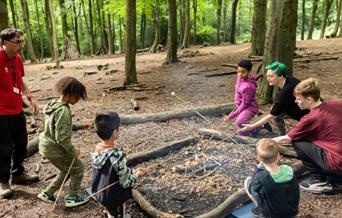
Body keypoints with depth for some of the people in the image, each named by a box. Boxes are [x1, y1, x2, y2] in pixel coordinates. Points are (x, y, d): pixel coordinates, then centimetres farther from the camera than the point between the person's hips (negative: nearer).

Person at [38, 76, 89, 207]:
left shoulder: (54, 104, 3)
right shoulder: (63, 110, -27)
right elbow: (61, 137, -28)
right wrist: (73, 150, -16)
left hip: (47, 145, 9)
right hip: (54, 149, -9)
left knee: (66, 170, 25)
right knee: (78, 168, 10)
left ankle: (47, 193, 32)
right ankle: (72, 198, 21)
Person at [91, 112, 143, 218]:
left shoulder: (96, 149, -12)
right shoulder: (118, 155, -34)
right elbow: (125, 183, -24)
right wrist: (137, 174, -7)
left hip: (98, 192, 6)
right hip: (113, 197, -6)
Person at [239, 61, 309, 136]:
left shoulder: (286, 92, -34)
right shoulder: (288, 79, -9)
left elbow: (272, 115, -28)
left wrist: (252, 126, -27)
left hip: (307, 113, -9)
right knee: (276, 111, -2)